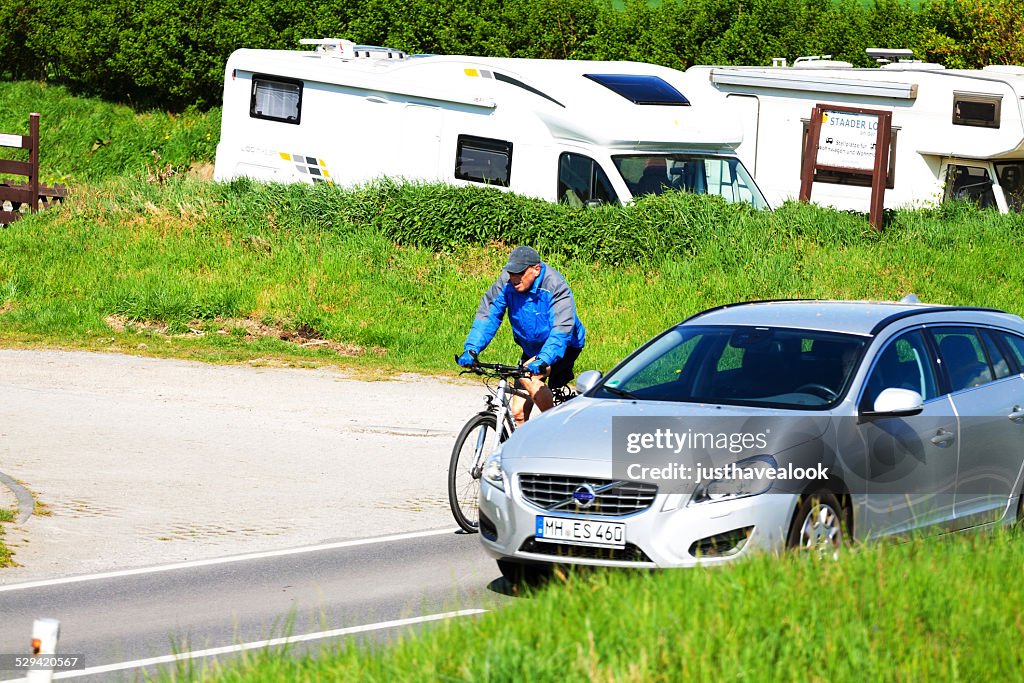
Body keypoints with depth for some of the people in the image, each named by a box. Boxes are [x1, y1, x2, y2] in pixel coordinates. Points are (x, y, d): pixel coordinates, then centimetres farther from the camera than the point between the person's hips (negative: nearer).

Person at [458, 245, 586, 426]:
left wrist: (543, 359, -52)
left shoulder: (556, 287, -28)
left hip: (565, 346, -5)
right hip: (532, 348, 5)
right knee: (518, 413, -4)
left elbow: (562, 329, -38)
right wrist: (471, 349, -28)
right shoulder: (506, 283, -15)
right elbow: (487, 315, -14)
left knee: (529, 376, -31)